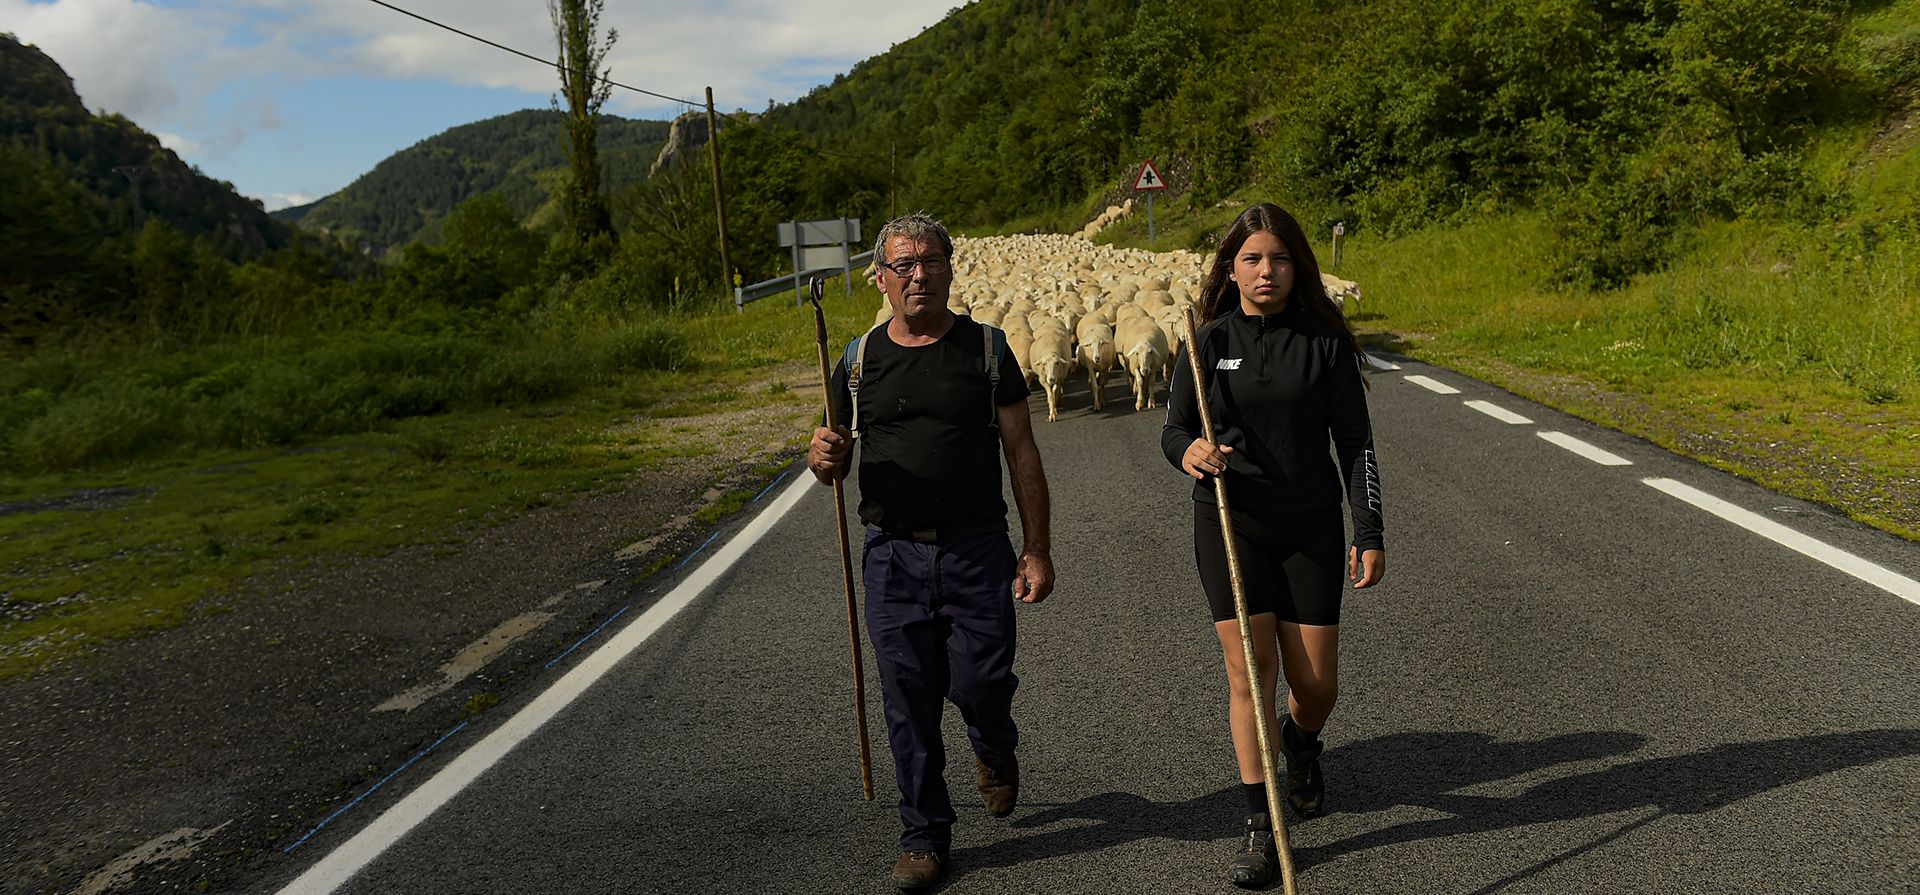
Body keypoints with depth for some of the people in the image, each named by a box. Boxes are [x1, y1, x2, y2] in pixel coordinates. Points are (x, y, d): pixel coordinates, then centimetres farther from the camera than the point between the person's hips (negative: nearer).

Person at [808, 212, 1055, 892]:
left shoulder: (986, 349, 3)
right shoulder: (859, 360, 6)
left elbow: (1022, 453, 4)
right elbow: (833, 463, 12)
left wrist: (1036, 548, -1)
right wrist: (823, 458, -14)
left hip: (978, 554, -1)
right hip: (893, 557, 1)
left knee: (980, 685, -1)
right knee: (909, 703, 5)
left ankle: (995, 754, 36)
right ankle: (924, 836, 22)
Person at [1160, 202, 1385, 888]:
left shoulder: (1325, 343, 0)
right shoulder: (1209, 342, 1)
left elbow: (1355, 443, 2)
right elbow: (1173, 428, 6)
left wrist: (1369, 534, -3)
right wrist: (1188, 452, -18)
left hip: (1310, 525, 0)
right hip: (1230, 522, 0)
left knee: (1316, 683, 3)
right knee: (1248, 668, -5)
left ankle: (1301, 743, 41)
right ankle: (1261, 826, 8)